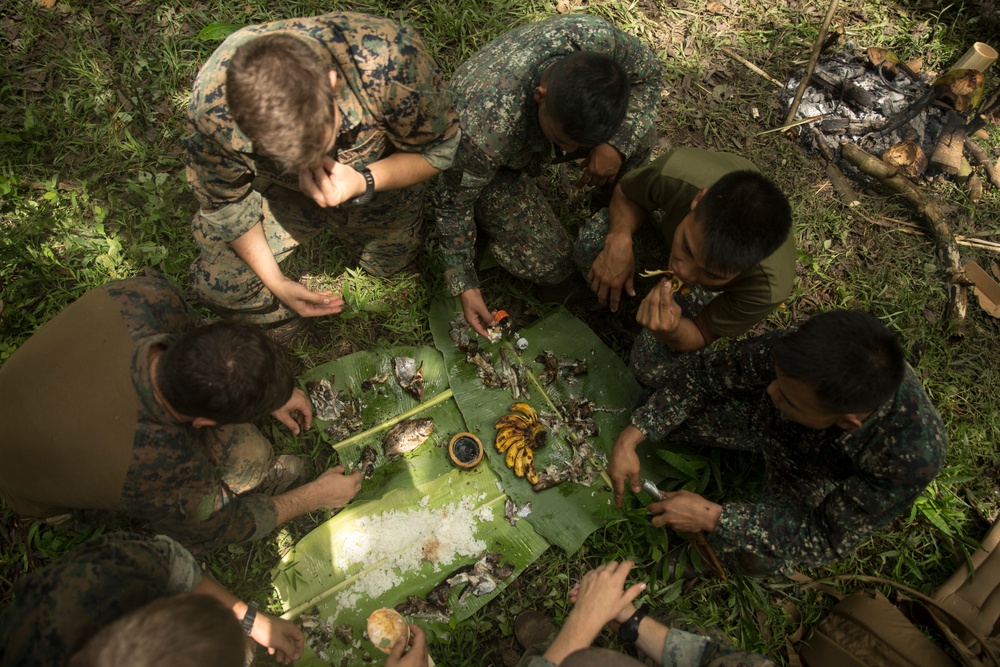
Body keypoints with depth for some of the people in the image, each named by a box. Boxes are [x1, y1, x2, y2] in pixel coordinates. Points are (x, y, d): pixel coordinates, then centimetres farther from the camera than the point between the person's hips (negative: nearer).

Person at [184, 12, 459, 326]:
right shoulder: (211, 107, -37)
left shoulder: (392, 59, -44)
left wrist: (364, 182, -44)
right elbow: (224, 202, -16)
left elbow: (438, 150, -26)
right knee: (223, 289, -1)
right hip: (278, 190, 1)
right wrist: (275, 281, -15)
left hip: (379, 173, 0)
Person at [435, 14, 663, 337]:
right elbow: (453, 204, -26)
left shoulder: (596, 37, -35)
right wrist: (465, 285, -21)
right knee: (552, 266, -14)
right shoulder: (482, 131, -44)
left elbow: (648, 72, -13)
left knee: (638, 136, -18)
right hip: (490, 164, -4)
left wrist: (618, 144, -28)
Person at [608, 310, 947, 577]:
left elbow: (829, 539, -27)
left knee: (755, 558, -23)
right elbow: (701, 373, -20)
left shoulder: (914, 455, -41)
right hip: (763, 421, 3)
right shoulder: (791, 352, -38)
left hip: (828, 480, -2)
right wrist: (629, 439, -26)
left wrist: (712, 518, -32)